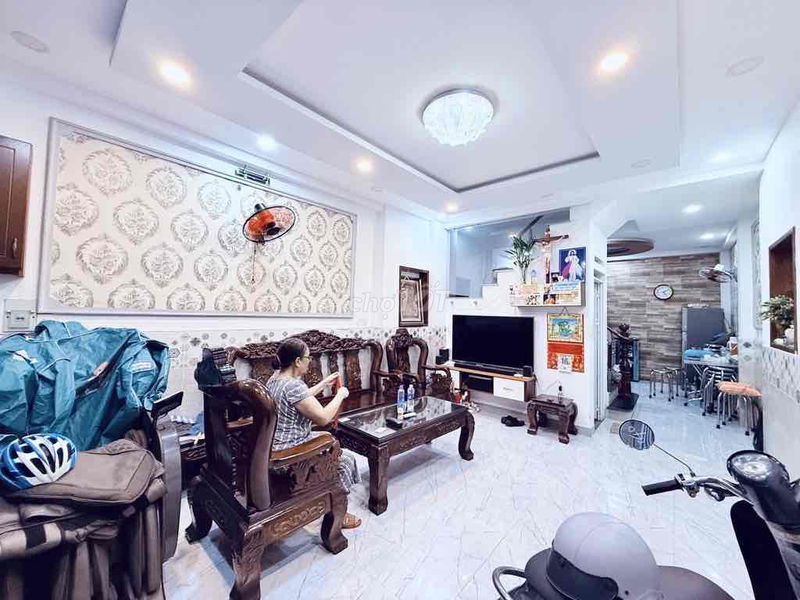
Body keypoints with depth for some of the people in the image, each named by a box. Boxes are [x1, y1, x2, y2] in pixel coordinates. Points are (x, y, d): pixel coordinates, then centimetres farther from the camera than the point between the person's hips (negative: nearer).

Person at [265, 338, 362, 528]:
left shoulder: (275, 377, 1)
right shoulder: (293, 385, -29)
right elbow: (323, 418, -27)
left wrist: (324, 383, 16)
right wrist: (340, 395, -14)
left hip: (275, 446, 10)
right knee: (345, 460, 2)